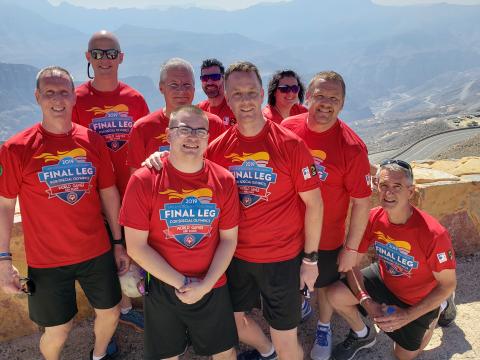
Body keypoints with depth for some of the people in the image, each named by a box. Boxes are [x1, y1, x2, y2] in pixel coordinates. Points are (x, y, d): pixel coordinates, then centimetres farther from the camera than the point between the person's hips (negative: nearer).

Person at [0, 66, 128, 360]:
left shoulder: (93, 141, -3)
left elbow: (109, 193, 4)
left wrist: (119, 243, 6)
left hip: (97, 252, 3)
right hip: (47, 260, -3)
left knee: (110, 313, 17)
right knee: (59, 329, 11)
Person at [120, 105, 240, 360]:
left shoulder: (224, 181, -8)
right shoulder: (143, 181, -14)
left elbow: (229, 239, -3)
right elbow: (136, 246, -13)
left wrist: (205, 285, -12)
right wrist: (180, 283, -14)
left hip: (213, 287, 2)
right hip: (162, 288, -1)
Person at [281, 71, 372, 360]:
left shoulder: (352, 147, -22)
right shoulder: (287, 129, -13)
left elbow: (362, 203, -15)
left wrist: (351, 249, -11)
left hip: (328, 238, -2)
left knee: (325, 286, 22)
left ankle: (324, 328, 51)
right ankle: (299, 304, 59)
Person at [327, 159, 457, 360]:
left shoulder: (434, 234, -34)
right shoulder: (373, 219, -22)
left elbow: (448, 284, -20)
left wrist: (408, 315, -23)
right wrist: (366, 301, -27)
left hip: (418, 301, -3)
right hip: (384, 279, 3)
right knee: (335, 295, -19)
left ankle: (438, 309, 36)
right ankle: (363, 335, 13)